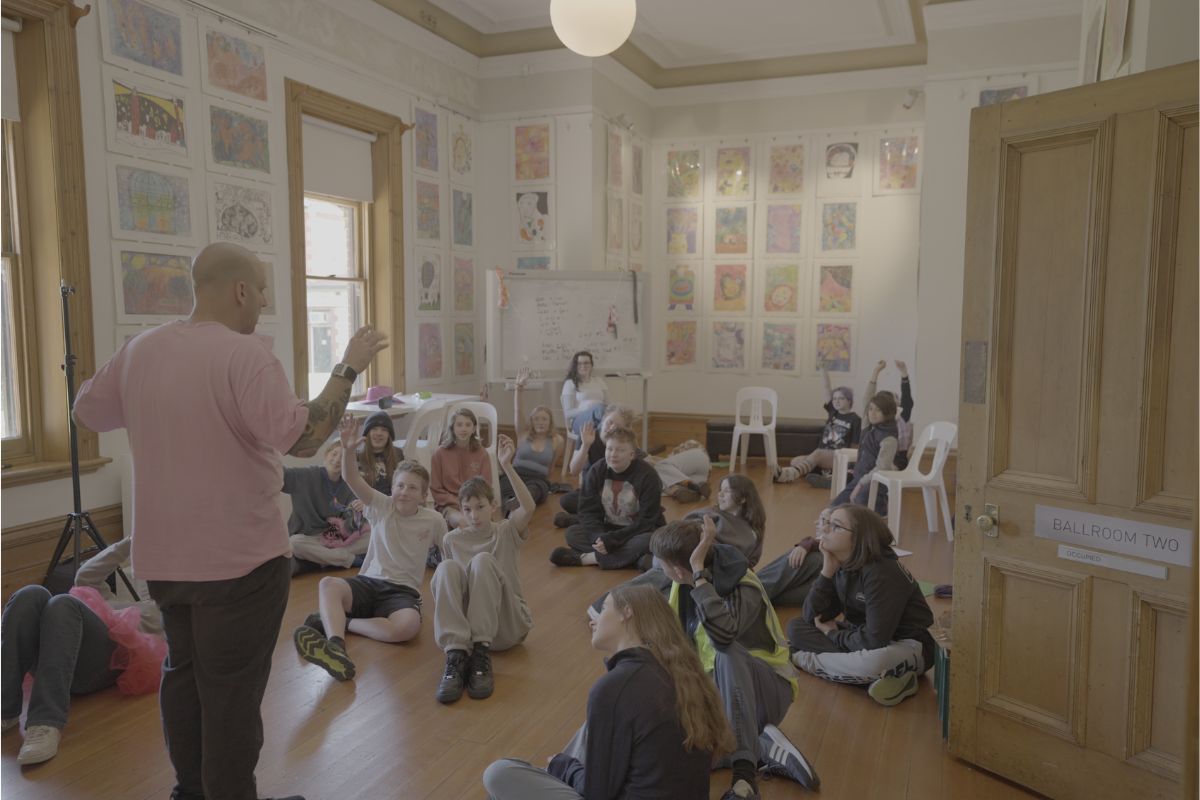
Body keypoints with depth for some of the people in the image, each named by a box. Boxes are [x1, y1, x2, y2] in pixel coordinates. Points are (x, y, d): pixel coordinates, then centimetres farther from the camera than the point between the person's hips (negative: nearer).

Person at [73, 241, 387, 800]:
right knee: (232, 688, 5)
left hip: (163, 553, 8)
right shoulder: (244, 354, -20)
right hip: (239, 556, -8)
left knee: (183, 671, 23)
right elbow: (302, 439, -27)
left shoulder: (139, 350, 3)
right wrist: (349, 369, -19)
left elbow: (87, 411, 17)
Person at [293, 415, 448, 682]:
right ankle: (336, 646, -54)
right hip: (367, 582, 1)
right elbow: (351, 479, -14)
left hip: (403, 592, -1)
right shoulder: (381, 506, 3)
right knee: (328, 584, -33)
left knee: (408, 626, -38)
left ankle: (335, 622, -23)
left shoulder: (434, 521, 2)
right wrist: (348, 449, -31)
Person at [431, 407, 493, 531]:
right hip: (448, 505, -1)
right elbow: (436, 489, 3)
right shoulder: (440, 453, 0)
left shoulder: (481, 454, 4)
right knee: (463, 522, -34)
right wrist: (457, 505, -9)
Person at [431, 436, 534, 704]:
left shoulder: (507, 532, 3)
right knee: (446, 568, -27)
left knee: (482, 561, -29)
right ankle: (456, 655, -38)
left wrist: (507, 466, -29)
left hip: (508, 625, -2)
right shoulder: (453, 539, 11)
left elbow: (528, 508, -19)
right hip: (464, 621, 2)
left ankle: (482, 653, -32)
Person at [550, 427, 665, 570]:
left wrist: (610, 540, -28)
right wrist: (598, 538, -28)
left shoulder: (647, 476, -18)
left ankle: (584, 557, -30)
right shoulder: (596, 471, -6)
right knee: (572, 532, -16)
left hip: (638, 531, -4)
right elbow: (588, 510, -8)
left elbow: (646, 521, -20)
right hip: (607, 528, 4)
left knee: (648, 541, -36)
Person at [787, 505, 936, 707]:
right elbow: (813, 618, -8)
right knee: (796, 627, -7)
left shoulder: (883, 573, -26)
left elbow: (875, 640, -29)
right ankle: (874, 677, -18)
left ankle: (810, 660, -17)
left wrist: (833, 634, -11)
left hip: (907, 645, -8)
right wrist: (827, 571, -19)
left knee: (876, 659, -43)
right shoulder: (839, 565, -4)